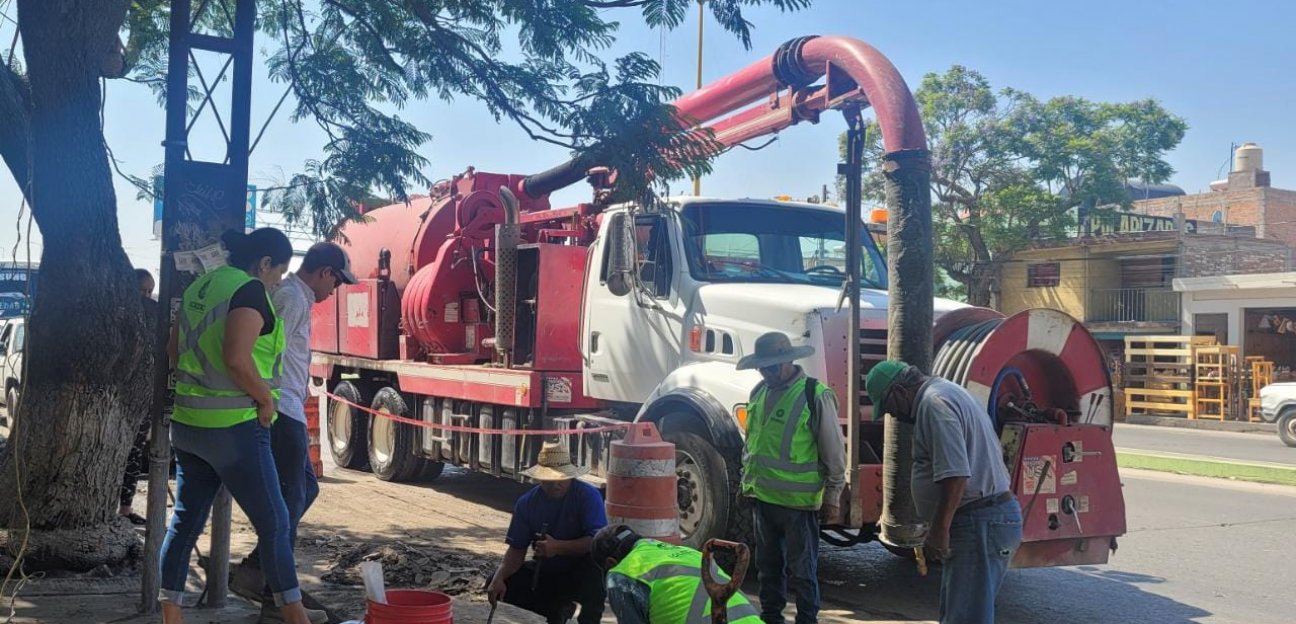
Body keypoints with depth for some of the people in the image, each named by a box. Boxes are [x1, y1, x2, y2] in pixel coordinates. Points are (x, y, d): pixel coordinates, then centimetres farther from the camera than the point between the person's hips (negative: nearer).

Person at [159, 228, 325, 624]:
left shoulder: (200, 287, 13)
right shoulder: (250, 290, -14)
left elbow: (174, 349, 20)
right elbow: (236, 358, -25)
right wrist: (265, 397, -13)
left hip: (188, 423, 9)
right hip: (233, 427, -9)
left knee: (185, 519, 13)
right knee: (273, 521, 2)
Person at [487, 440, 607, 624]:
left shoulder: (588, 495, -19)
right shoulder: (527, 503, -7)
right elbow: (517, 549, -7)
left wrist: (558, 547, -37)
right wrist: (499, 576, -25)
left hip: (580, 573, -4)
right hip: (545, 572, 4)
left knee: (595, 563, -37)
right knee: (496, 586, -12)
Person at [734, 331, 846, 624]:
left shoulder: (815, 396, -13)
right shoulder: (759, 393, 7)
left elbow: (834, 453, -9)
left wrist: (832, 498, -7)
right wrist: (747, 480, 20)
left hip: (798, 501, -7)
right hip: (763, 497, 7)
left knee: (804, 570, 4)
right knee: (768, 564, 19)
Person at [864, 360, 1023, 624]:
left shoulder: (934, 403, -15)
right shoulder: (946, 392, 18)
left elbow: (955, 474, -24)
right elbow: (994, 452, 24)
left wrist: (940, 528, -19)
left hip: (978, 523, -11)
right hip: (990, 514, 11)